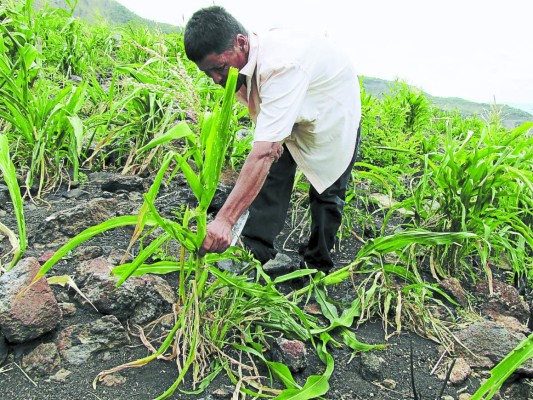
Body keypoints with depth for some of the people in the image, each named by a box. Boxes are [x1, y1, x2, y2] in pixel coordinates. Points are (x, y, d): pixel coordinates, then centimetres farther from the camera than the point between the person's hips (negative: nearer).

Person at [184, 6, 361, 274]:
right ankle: (255, 253, 2)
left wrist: (224, 219, -55)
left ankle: (318, 267, 17)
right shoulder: (239, 59, -20)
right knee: (272, 173, -5)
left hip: (333, 111, -6)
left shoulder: (281, 65, -46)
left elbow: (263, 153, -53)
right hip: (291, 113, 6)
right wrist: (270, 136, -21)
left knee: (326, 191, 0)